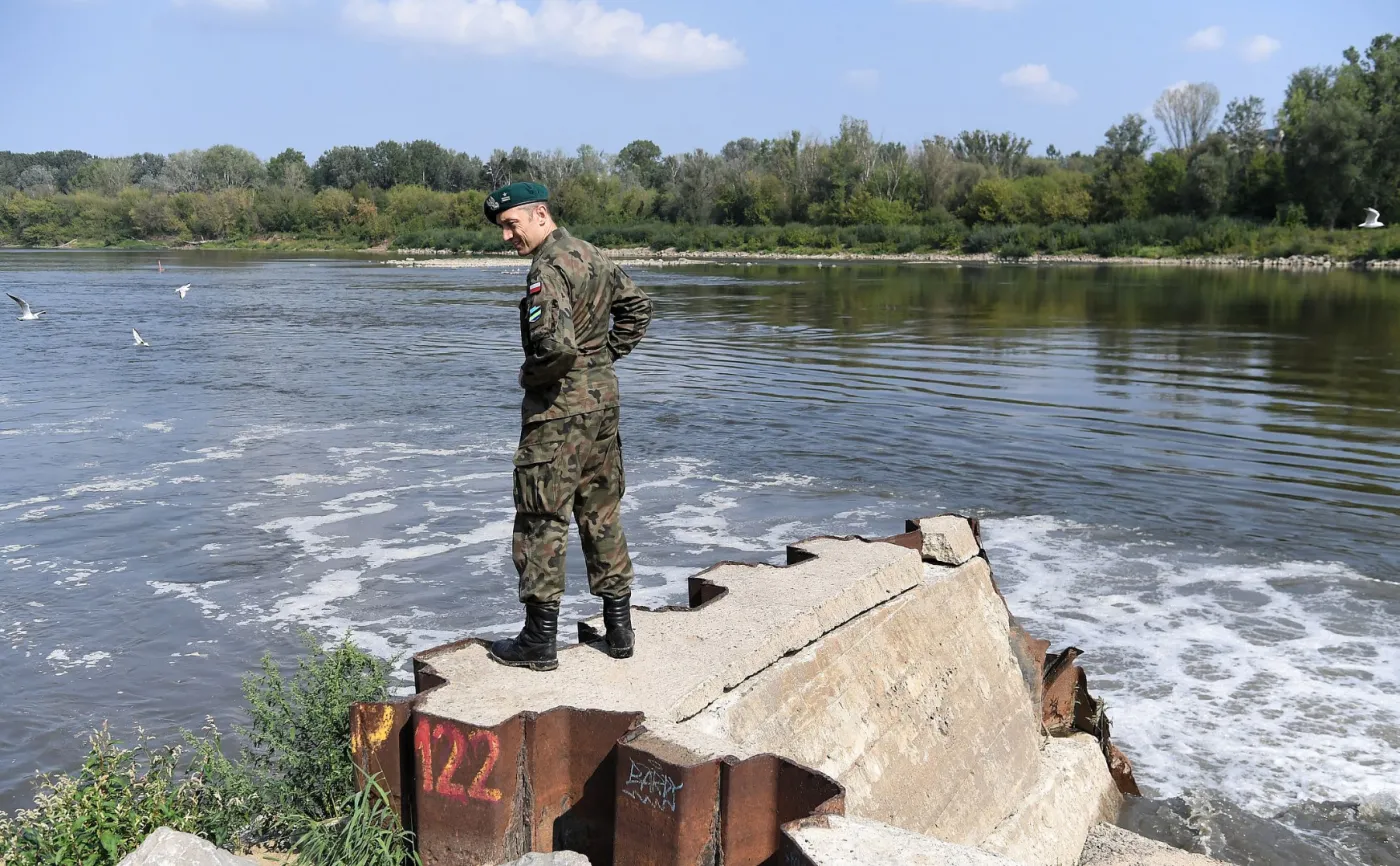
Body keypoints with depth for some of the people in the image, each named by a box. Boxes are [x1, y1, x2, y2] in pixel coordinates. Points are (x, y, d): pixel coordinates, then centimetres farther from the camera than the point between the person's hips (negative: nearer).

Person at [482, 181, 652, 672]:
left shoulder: (548, 269, -17)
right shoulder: (592, 256, 10)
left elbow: (557, 346, -29)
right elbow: (637, 306, 21)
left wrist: (529, 376, -10)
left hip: (559, 407, -9)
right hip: (603, 397, 9)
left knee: (542, 520, 0)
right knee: (602, 512, 15)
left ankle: (539, 641, 7)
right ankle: (619, 628, 21)